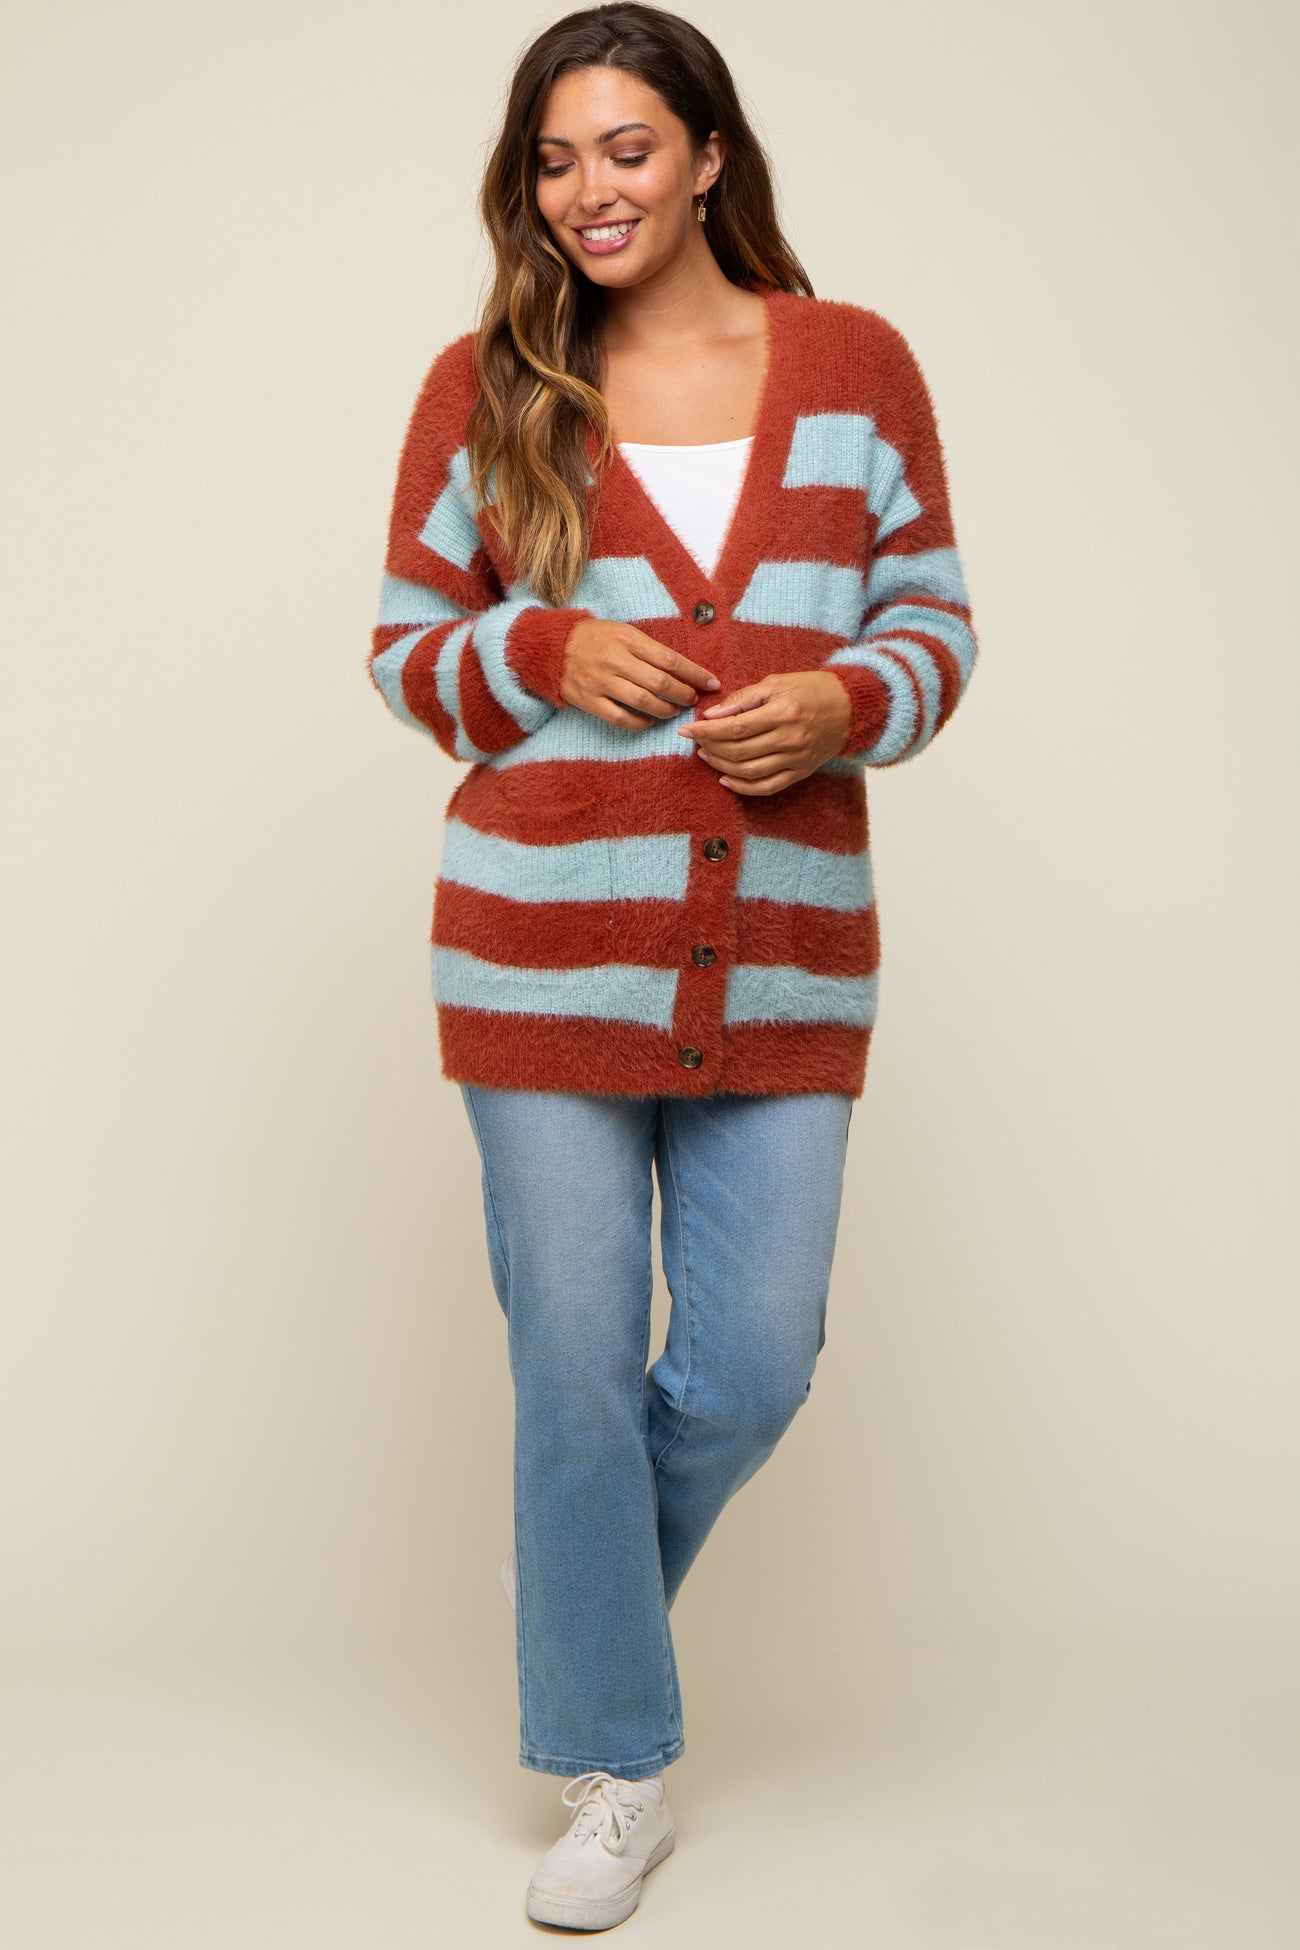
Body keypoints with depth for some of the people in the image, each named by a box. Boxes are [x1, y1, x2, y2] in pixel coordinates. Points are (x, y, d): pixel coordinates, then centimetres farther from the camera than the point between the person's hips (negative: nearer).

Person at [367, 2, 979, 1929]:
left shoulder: (856, 363, 5)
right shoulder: (484, 384, 3)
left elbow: (935, 622, 9)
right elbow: (407, 646, 8)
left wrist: (840, 702, -12)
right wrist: (544, 654, -12)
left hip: (785, 958, 1)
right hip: (546, 953, -1)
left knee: (754, 1367, 6)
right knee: (577, 1363, 6)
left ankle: (576, 1561, 40)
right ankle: (615, 1770, 26)